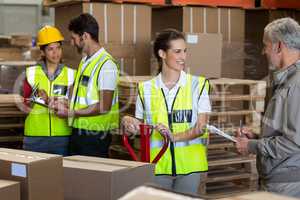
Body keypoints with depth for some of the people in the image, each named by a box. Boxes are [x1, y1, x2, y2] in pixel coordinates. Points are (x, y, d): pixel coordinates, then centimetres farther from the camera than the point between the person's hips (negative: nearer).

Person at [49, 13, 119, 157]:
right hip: (78, 132, 8)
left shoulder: (106, 64, -14)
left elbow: (104, 107, -19)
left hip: (95, 135, -8)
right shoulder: (84, 62, 13)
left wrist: (70, 113, -14)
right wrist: (64, 106, 2)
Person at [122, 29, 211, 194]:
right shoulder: (146, 88, 4)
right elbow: (140, 127, 11)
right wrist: (128, 123, -11)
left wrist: (174, 136, -21)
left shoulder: (197, 85, -1)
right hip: (157, 164, 1)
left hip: (189, 163, -1)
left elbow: (201, 127, -5)